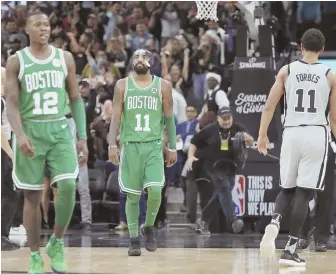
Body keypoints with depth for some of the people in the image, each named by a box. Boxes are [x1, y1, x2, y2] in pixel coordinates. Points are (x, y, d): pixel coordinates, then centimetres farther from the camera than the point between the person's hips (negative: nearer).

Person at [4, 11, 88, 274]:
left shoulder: (65, 58, 7)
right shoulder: (16, 61, 0)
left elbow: (76, 100, 10)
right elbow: (11, 103, -6)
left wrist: (82, 138, 4)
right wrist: (20, 135, -23)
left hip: (60, 130, 2)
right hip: (30, 131, -1)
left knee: (68, 185, -16)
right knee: (32, 195, 1)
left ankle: (57, 244, 4)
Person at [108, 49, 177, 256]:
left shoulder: (163, 86, 5)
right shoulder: (123, 85, 4)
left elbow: (169, 118, 8)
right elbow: (116, 116, 2)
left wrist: (173, 148, 5)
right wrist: (112, 144, -8)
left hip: (154, 146, 0)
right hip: (130, 145, 0)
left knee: (155, 190, -13)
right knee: (132, 195, 1)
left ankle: (148, 227, 12)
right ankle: (134, 239, 9)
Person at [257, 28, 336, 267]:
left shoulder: (287, 71, 5)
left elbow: (269, 107, 2)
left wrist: (262, 135, 12)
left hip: (292, 133, 2)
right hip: (317, 134, -2)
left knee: (287, 188, 18)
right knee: (304, 192, 0)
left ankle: (274, 222, -14)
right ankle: (290, 250, -3)